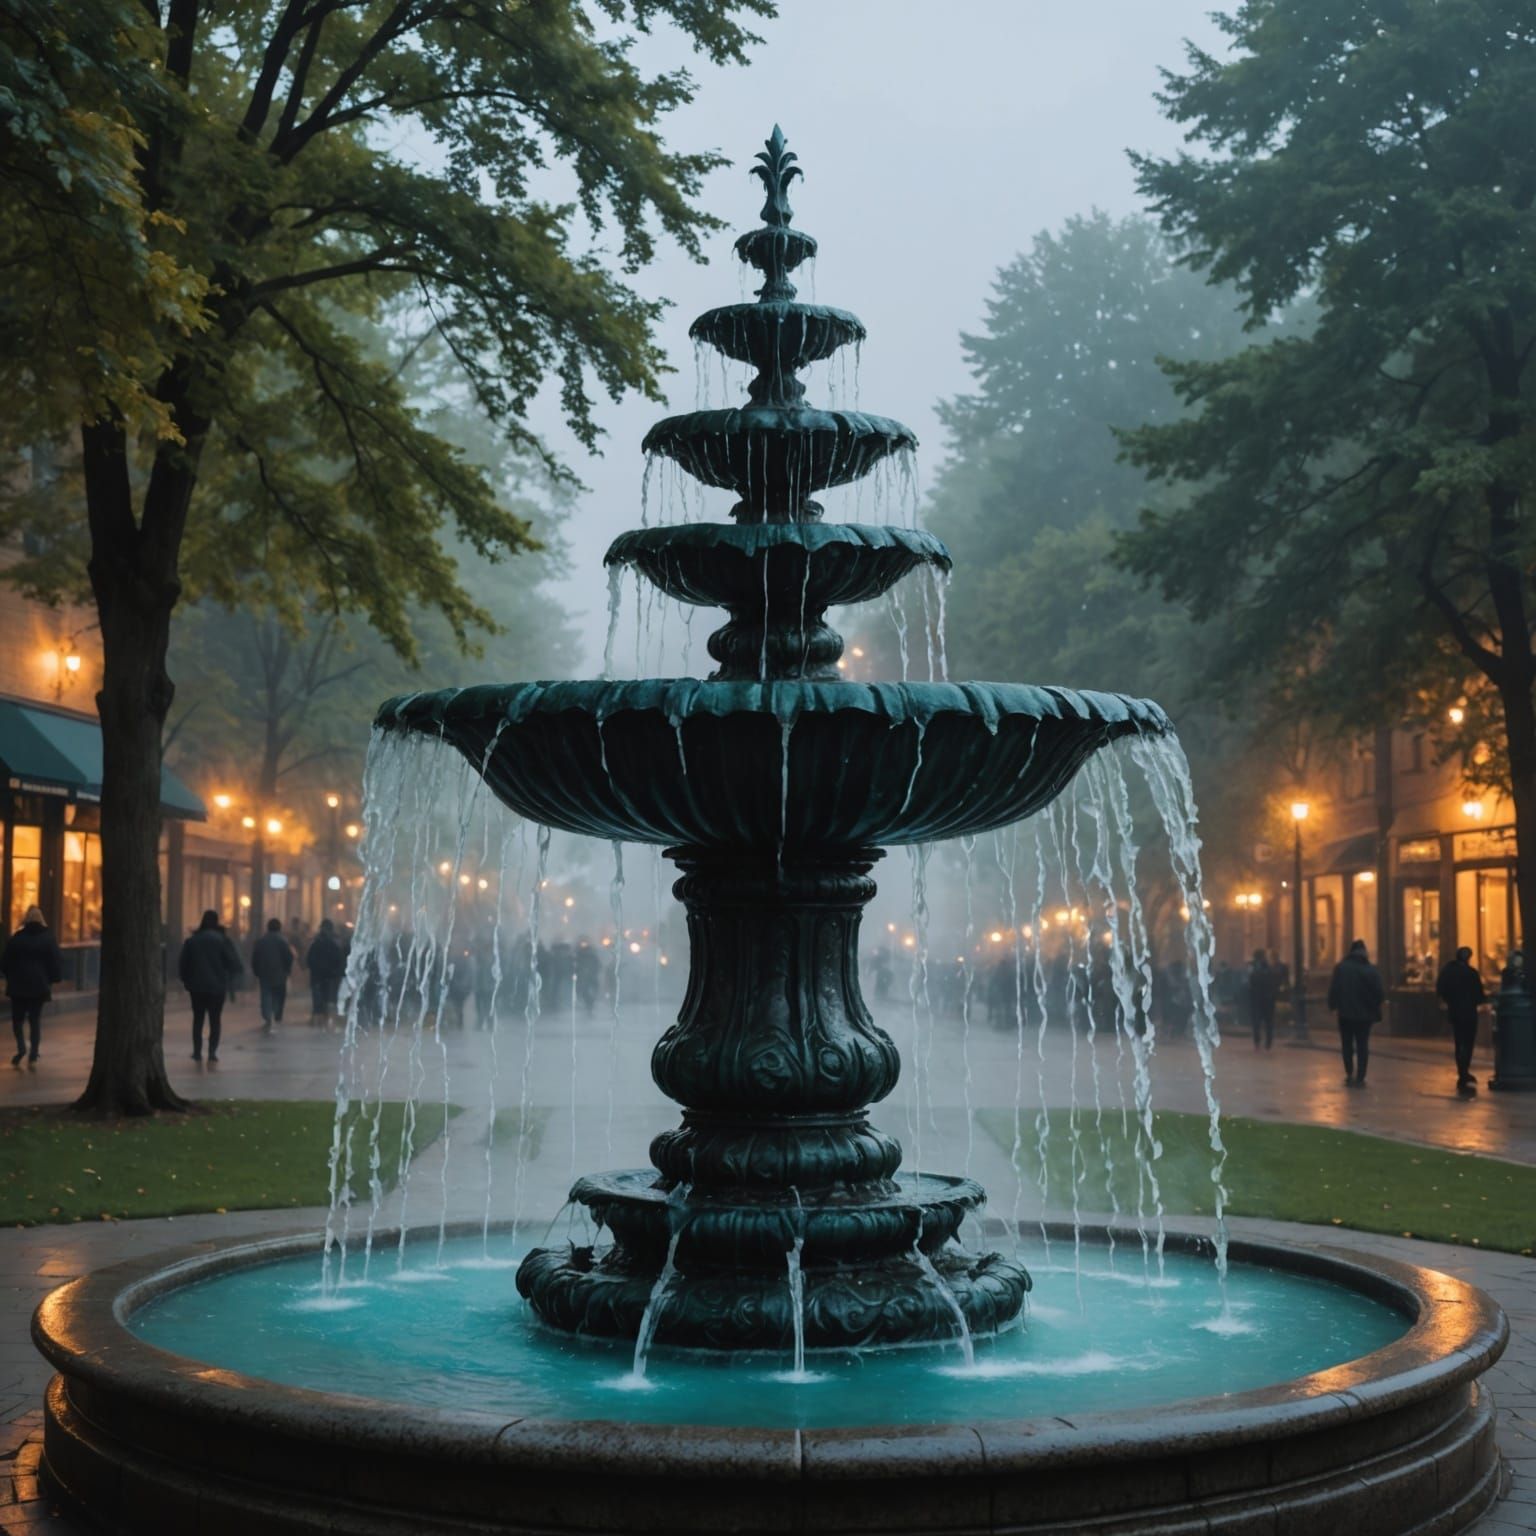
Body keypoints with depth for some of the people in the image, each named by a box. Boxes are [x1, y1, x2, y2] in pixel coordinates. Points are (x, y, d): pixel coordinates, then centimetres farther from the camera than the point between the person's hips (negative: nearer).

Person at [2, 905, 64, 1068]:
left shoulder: (16, 938, -5)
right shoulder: (48, 939, -2)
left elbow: (5, 962, 0)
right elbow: (56, 963, -2)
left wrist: (10, 977, 16)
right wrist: (52, 979, 13)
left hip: (18, 985, -1)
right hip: (40, 986, 1)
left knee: (17, 1018, 11)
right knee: (35, 1020, 8)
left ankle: (22, 1047, -13)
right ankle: (33, 1056, 1)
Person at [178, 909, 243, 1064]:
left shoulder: (192, 940, 1)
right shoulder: (221, 939, -7)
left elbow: (183, 963, 4)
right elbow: (233, 962, -8)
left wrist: (186, 980, 13)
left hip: (197, 985, 2)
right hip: (217, 985, -2)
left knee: (198, 1018, 13)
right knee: (215, 1018, 3)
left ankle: (197, 1051, 13)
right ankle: (213, 1050, -11)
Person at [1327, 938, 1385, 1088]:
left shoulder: (1340, 968, -6)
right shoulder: (1371, 970, -7)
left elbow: (1333, 989, -8)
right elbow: (1380, 993, -9)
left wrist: (1333, 1005, 6)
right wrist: (1375, 1004, 12)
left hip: (1345, 1013, 0)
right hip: (1365, 1013, 0)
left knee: (1347, 1045, 14)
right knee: (1362, 1046, 7)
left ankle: (1349, 1075, 10)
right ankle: (1360, 1078, 2)